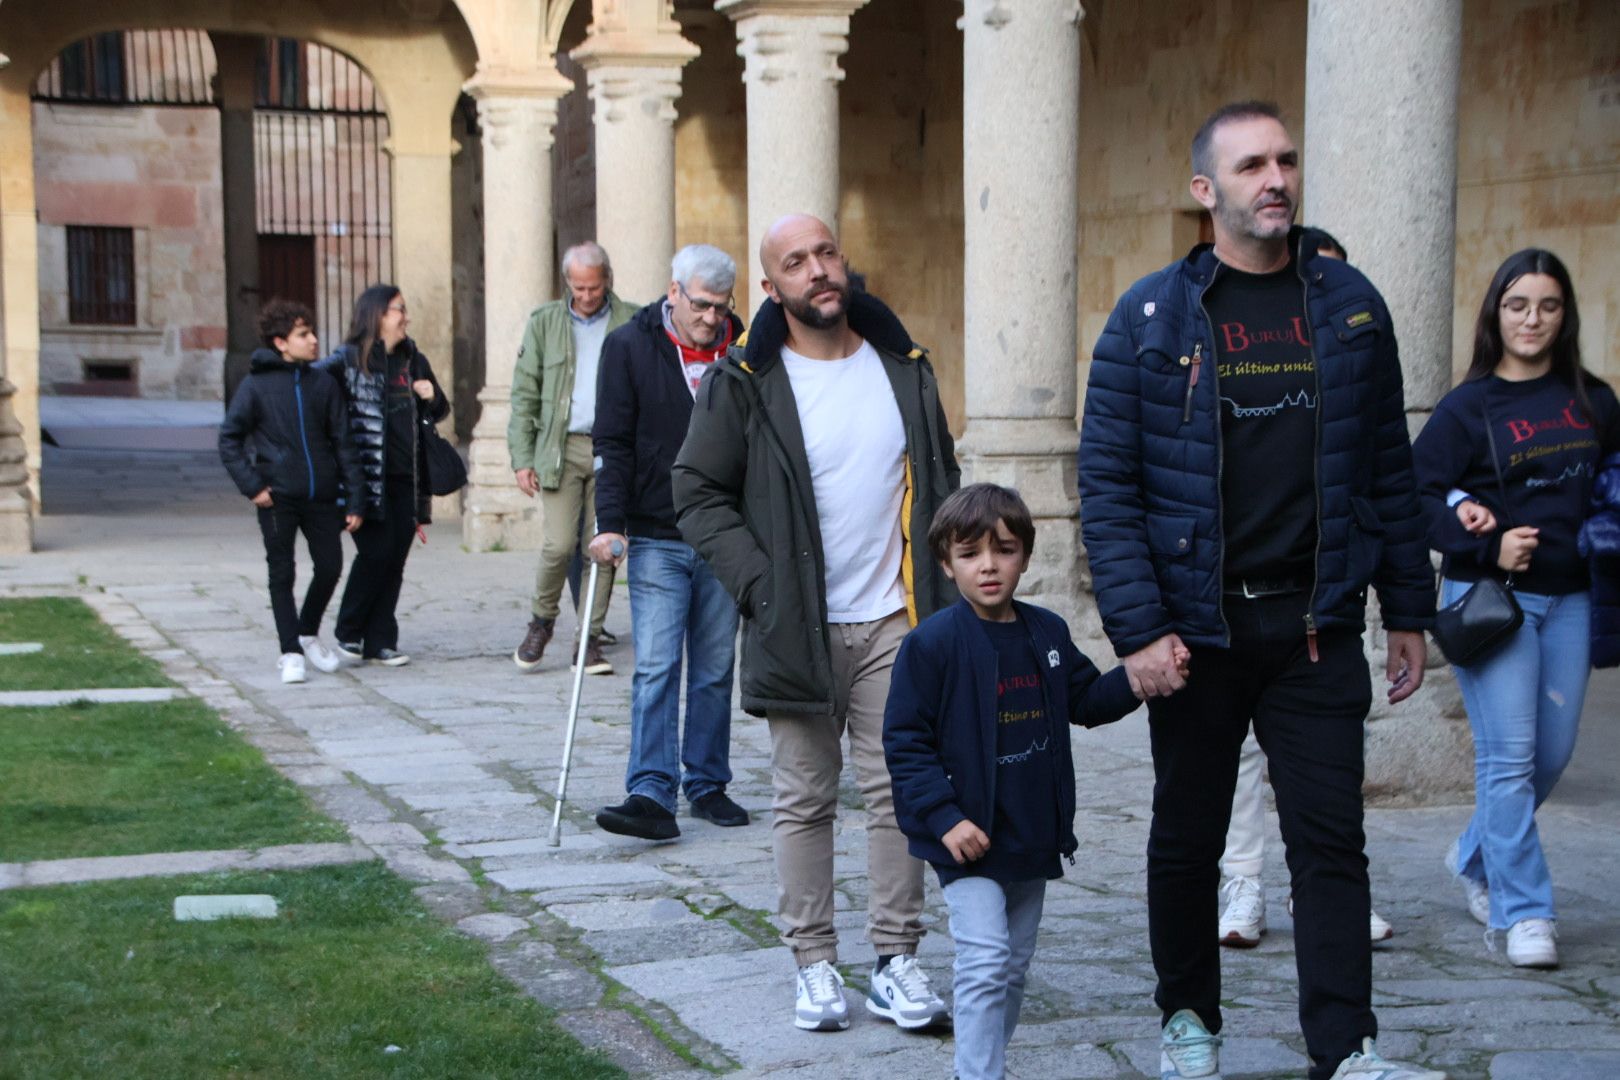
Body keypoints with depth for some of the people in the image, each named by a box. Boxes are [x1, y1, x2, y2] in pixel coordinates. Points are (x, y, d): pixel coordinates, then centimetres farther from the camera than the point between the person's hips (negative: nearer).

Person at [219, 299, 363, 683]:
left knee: (330, 567, 5)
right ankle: (290, 652, 10)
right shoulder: (257, 385, -4)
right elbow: (229, 439, -1)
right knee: (282, 575, 2)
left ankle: (308, 633, 28)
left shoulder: (323, 385, 4)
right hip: (278, 498, -3)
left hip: (321, 496, 3)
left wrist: (354, 499, 2)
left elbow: (343, 443, 6)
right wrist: (252, 485, -9)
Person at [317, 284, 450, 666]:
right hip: (367, 475, -5)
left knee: (395, 561, 4)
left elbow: (438, 413, 24)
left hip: (406, 478, 5)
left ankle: (380, 642, 12)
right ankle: (349, 632, 9)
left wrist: (432, 398, 1)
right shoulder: (348, 360, -4)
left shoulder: (413, 360, 14)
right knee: (376, 552, -9)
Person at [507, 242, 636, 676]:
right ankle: (542, 620, 16)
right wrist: (522, 457, 1)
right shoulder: (545, 322, 8)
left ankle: (590, 641, 10)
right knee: (558, 544, -9)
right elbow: (524, 394, 8)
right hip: (561, 447, 0)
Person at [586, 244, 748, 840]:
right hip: (656, 539, -2)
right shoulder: (630, 346, -3)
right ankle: (652, 795, -10)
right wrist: (609, 522, -14)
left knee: (715, 669, 9)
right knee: (656, 668, -7)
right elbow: (613, 444, -5)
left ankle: (707, 784, 19)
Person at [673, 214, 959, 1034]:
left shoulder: (902, 367, 8)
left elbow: (940, 484, 14)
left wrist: (946, 591, 5)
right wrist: (758, 583, -10)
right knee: (804, 799, 5)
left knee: (897, 792, 4)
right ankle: (814, 965, 14)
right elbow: (698, 491, -1)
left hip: (895, 621, 3)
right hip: (799, 627, -3)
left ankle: (896, 963, 11)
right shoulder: (744, 382, -4)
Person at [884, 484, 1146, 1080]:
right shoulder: (933, 643, -13)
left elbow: (1086, 701, 16)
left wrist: (1132, 681, -4)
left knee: (1014, 968, 15)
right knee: (985, 963, -14)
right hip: (969, 840, -6)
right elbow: (905, 741, -13)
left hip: (1034, 838, 6)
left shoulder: (1047, 633, 5)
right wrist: (944, 818, -19)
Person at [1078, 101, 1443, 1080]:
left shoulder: (1350, 304, 5)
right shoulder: (1153, 318, -4)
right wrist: (1138, 628, -14)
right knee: (1187, 840, 12)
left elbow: (1389, 467, 9)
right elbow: (1108, 484, -6)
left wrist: (1409, 611, 7)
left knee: (1331, 841, -1)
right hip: (1197, 627, -1)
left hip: (1318, 628, 1)